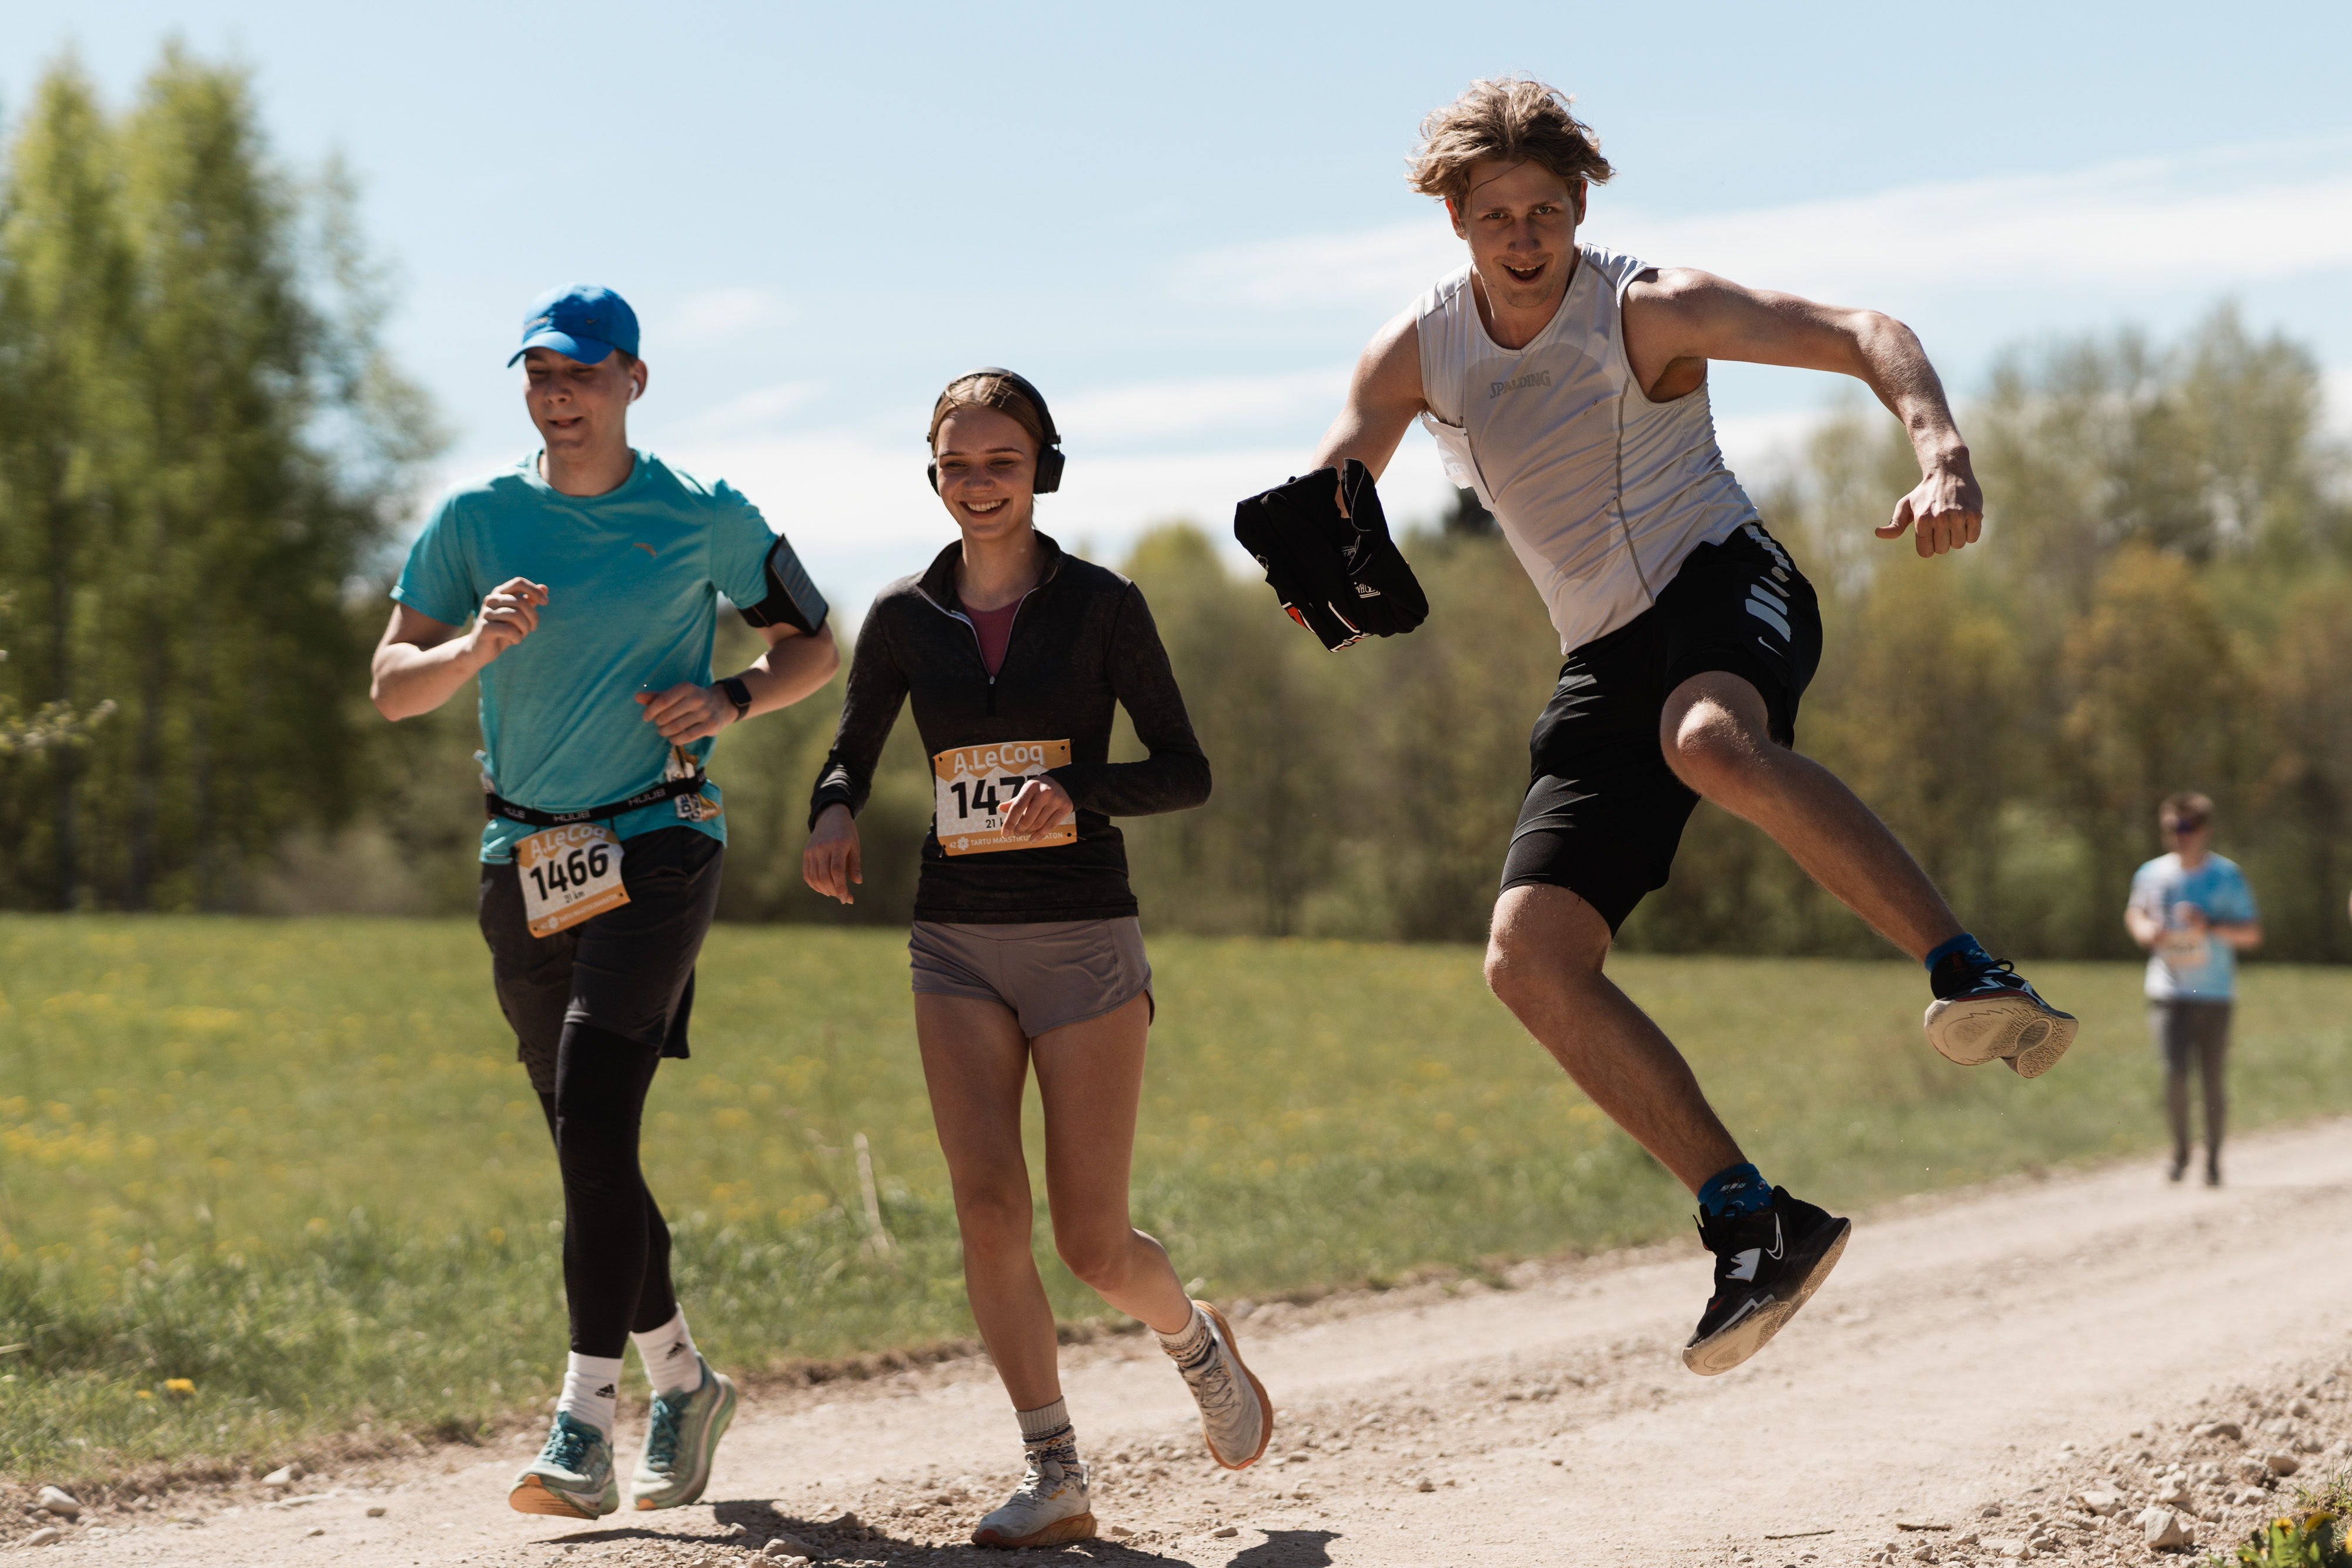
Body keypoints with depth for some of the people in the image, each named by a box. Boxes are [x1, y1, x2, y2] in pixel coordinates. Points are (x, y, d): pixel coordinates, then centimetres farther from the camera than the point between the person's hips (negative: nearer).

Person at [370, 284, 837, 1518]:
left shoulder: (704, 520, 0)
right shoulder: (474, 519, 4)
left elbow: (814, 644, 11)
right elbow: (391, 686, 1)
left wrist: (732, 698, -9)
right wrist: (476, 646, -20)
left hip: (655, 847, -4)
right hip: (523, 864, 4)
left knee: (594, 1123, -19)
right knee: (588, 1151, 11)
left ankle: (585, 1424, -18)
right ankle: (681, 1379, 29)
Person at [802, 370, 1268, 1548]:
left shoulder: (1101, 606, -2)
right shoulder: (906, 618, 6)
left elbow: (1187, 773, -1)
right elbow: (851, 755, 16)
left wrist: (1079, 789, -20)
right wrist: (832, 816, -7)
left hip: (1085, 937, -2)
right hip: (957, 945, 3)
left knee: (1092, 1241, -3)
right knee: (986, 1203, -14)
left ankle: (1197, 1341, 31)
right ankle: (1054, 1480, -5)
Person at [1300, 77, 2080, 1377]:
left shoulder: (1649, 311, -7)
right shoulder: (1416, 353, 6)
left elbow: (1864, 336, -16)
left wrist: (1942, 459, -35)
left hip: (1722, 587, -5)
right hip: (1606, 660, 5)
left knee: (1713, 744, -43)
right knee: (1528, 957, -11)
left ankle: (1973, 976, -38)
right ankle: (1754, 1223, -9)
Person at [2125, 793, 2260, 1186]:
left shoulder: (2228, 877, -3)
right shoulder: (2152, 874, 4)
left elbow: (2252, 934, -2)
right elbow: (2134, 912, 22)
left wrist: (2210, 927, -18)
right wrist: (2144, 929, -1)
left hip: (2215, 994, -1)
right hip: (2168, 991, 1)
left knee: (2212, 1080, 3)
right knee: (2173, 1071, -15)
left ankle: (2213, 1159, 20)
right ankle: (2180, 1149, 6)